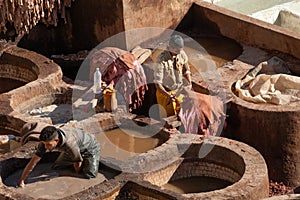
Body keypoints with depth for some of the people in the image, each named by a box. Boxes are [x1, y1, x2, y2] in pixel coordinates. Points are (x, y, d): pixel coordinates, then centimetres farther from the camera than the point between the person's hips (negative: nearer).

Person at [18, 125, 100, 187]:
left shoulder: (70, 144, -46)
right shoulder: (46, 140, -29)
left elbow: (77, 165, -25)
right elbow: (34, 161, -21)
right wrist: (21, 181, -22)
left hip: (90, 147, -6)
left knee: (89, 175, -22)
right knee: (56, 168, 4)